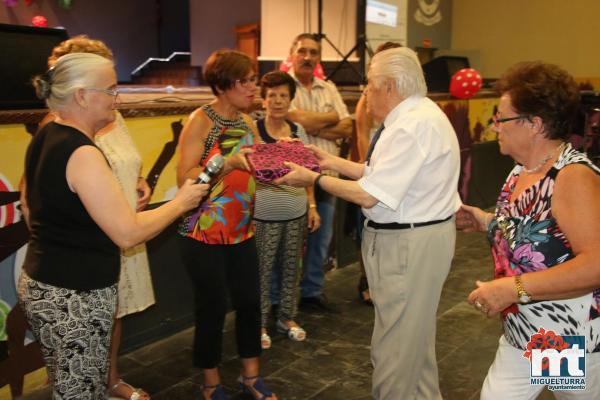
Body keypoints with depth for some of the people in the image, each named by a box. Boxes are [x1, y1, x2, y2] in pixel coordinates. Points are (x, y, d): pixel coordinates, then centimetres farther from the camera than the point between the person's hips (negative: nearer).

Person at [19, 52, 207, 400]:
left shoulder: (45, 137, 6)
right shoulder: (82, 153, -22)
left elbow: (29, 206, 19)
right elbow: (128, 233, -23)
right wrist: (181, 202, -11)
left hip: (42, 284, 9)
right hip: (75, 297, -9)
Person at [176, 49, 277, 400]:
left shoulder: (247, 121, 8)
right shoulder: (201, 120, -12)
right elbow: (185, 178, -19)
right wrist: (228, 163, -29)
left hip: (242, 231, 6)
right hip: (205, 234, -6)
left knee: (250, 302, 10)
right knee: (213, 308, 4)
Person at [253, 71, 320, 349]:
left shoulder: (298, 130, 8)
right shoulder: (254, 130, -6)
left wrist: (312, 205, 10)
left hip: (296, 213, 5)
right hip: (264, 215, -4)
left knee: (291, 267, 14)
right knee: (262, 270, 4)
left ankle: (287, 317, 32)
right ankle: (260, 323, 21)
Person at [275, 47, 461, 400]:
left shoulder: (413, 125, -22)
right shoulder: (417, 115, 10)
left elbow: (368, 195, -22)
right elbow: (379, 175, 12)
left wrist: (314, 178, -11)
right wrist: (333, 162, 13)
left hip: (409, 243, -11)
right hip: (417, 235, 11)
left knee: (395, 347, 3)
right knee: (416, 336, 25)